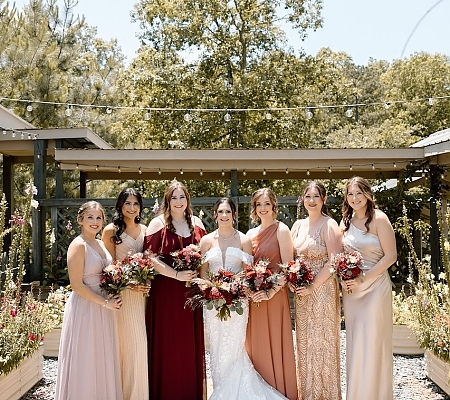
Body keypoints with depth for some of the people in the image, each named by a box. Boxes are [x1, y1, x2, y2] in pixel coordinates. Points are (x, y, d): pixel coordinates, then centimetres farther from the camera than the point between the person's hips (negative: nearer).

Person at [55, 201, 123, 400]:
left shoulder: (101, 244, 11)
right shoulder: (78, 245, -12)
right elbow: (77, 285, -17)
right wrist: (105, 302, -16)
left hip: (104, 309, 8)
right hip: (85, 308, -8)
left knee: (103, 360, 15)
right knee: (85, 360, 3)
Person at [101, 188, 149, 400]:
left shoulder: (145, 230, 10)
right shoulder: (111, 230, -4)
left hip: (143, 291, 5)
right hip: (121, 292, -4)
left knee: (142, 340, 8)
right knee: (126, 341, -1)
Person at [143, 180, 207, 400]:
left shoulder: (197, 223, 9)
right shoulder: (158, 223, -4)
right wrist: (177, 275, -17)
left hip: (191, 291, 4)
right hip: (165, 291, -4)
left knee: (191, 344, 10)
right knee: (167, 344, 2)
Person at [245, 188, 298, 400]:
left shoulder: (281, 230, -6)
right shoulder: (251, 233, 12)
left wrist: (272, 292, -20)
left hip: (274, 296, -6)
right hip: (253, 296, 6)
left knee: (275, 345, 1)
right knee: (256, 346, 11)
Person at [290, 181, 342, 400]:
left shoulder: (329, 225, -9)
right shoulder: (298, 225, 10)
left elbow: (334, 261, -15)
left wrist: (313, 286, -17)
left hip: (322, 290, -6)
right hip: (302, 292, 6)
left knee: (322, 341, 2)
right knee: (304, 342, 12)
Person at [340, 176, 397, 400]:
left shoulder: (379, 219, -9)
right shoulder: (346, 221, 8)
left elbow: (390, 256, -12)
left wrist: (363, 279, -16)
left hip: (374, 286, -5)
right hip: (350, 288, 6)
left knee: (372, 340, 0)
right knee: (355, 341, 11)